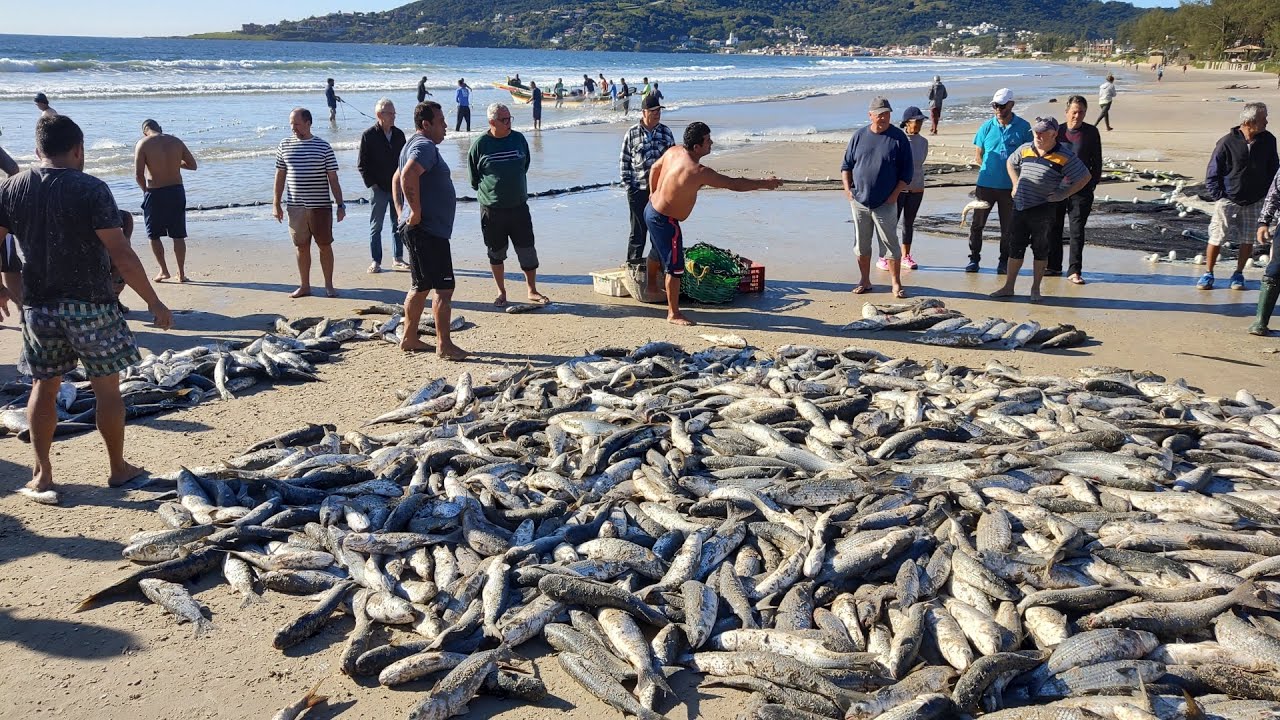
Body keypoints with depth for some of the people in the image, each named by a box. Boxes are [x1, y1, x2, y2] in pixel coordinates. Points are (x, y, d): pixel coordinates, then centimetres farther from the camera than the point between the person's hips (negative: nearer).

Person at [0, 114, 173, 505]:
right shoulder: (91, 189, -13)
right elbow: (121, 254, -17)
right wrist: (154, 301, -9)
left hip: (39, 306, 4)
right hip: (91, 305, -4)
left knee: (44, 386, 16)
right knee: (107, 388, 9)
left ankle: (42, 476, 16)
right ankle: (118, 469, 21)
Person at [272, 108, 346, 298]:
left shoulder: (323, 147, -3)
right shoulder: (285, 145, 5)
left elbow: (333, 178, -1)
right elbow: (280, 176, 10)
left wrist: (340, 205, -4)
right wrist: (276, 204, 7)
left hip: (320, 206, -2)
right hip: (295, 207, 2)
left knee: (325, 245, 4)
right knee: (301, 247, 9)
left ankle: (329, 285, 14)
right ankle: (304, 286, 19)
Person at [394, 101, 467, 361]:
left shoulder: (415, 145, 20)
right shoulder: (425, 146, -15)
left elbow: (398, 178, 30)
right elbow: (408, 175, -33)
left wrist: (403, 213, 22)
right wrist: (416, 211, -26)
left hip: (419, 229, 11)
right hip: (429, 230, -11)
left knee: (421, 286, 17)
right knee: (444, 288, -7)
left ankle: (409, 339, 24)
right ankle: (444, 346, -3)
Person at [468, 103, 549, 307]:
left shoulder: (519, 139, 2)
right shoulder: (480, 144, -7)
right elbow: (474, 177, 4)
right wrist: (487, 191, 8)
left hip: (518, 206, 2)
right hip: (491, 209, -2)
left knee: (527, 250, 2)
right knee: (496, 253, 8)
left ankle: (532, 291, 14)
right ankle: (501, 292, 23)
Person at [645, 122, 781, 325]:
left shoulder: (674, 151, -7)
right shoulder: (699, 172, -32)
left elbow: (655, 168, 12)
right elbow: (735, 184, -25)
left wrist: (653, 193, 26)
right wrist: (765, 183, -13)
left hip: (652, 210, 10)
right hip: (665, 221, -10)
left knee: (657, 253, 33)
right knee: (675, 267, -2)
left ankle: (651, 286, 58)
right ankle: (674, 314, 7)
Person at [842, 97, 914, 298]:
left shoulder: (899, 138, -3)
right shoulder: (859, 135, 4)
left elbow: (907, 172, -1)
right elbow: (846, 165, 12)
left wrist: (895, 194, -9)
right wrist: (847, 189, 0)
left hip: (885, 204, -3)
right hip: (859, 201, 3)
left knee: (891, 244, 0)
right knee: (861, 244, 10)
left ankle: (896, 284, 9)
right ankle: (865, 280, 23)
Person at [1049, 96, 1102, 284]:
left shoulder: (1091, 132, 2)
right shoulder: (1058, 131, 5)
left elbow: (1097, 162, 5)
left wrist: (1092, 185, -1)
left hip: (1081, 190, -2)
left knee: (1077, 231, -2)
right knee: (1054, 228, 8)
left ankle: (1074, 271, 1)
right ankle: (1053, 266, 19)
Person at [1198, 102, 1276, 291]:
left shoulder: (1268, 141, -1)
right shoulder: (1227, 142, -13)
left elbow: (1273, 169, 12)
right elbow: (1212, 173, -5)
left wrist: (1267, 194, 6)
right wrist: (1218, 197, -9)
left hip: (1255, 202, 3)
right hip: (1228, 200, -3)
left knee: (1248, 240, 7)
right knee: (1217, 238, -1)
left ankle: (1238, 274, 21)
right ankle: (1208, 274, 12)